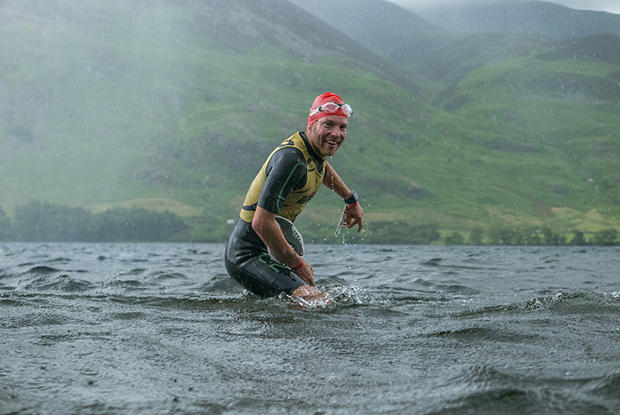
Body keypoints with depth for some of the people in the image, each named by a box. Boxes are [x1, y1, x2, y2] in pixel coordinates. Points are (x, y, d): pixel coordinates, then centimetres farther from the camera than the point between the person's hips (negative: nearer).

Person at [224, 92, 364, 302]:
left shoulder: (316, 147, 5)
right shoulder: (291, 159, -24)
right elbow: (262, 222, -29)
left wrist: (351, 200, 43)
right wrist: (296, 264, -19)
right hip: (248, 255, -10)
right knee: (321, 305, -25)